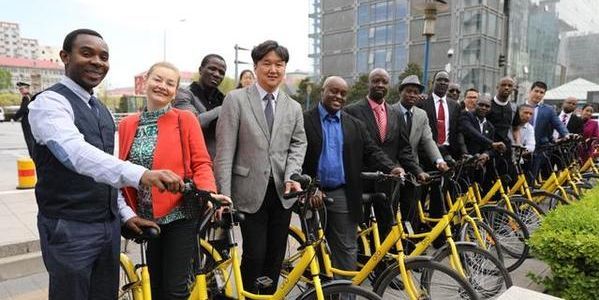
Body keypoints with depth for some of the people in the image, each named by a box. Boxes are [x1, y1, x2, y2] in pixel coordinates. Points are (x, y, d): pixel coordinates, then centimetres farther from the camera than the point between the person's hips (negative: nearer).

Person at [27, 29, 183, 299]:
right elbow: (77, 154, -33)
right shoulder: (50, 102, -14)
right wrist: (141, 175, -47)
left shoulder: (101, 109, 12)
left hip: (108, 225, 7)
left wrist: (125, 213, 8)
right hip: (69, 228, -7)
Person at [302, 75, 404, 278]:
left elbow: (372, 151, 5)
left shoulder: (355, 125, 10)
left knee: (346, 248, 6)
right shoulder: (305, 121, -2)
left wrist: (391, 168, -13)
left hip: (343, 196, 2)